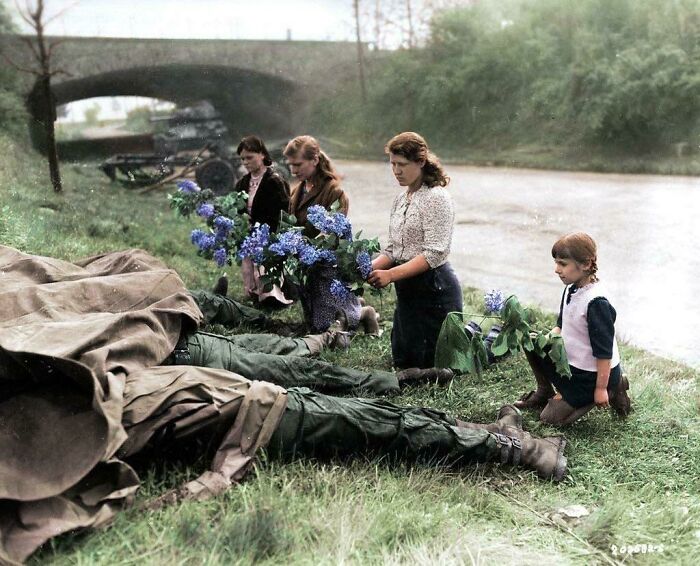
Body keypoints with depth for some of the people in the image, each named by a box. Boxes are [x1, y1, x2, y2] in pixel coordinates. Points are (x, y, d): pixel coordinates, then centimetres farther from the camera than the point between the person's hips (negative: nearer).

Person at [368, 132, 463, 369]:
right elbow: (393, 249, 12)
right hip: (407, 290, 9)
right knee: (402, 361, 18)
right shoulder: (401, 199, 12)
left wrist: (391, 274, -29)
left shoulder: (436, 197, -15)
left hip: (434, 288, -9)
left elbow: (434, 254, -23)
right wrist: (370, 267, -7)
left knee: (424, 365, 0)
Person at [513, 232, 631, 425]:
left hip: (593, 373, -8)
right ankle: (544, 393, 19)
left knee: (551, 417, -5)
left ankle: (612, 389, 5)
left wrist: (601, 388, -21)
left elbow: (604, 351, -25)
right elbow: (561, 326, 13)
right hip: (572, 362, 8)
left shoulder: (596, 302, -28)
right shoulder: (571, 290, 0)